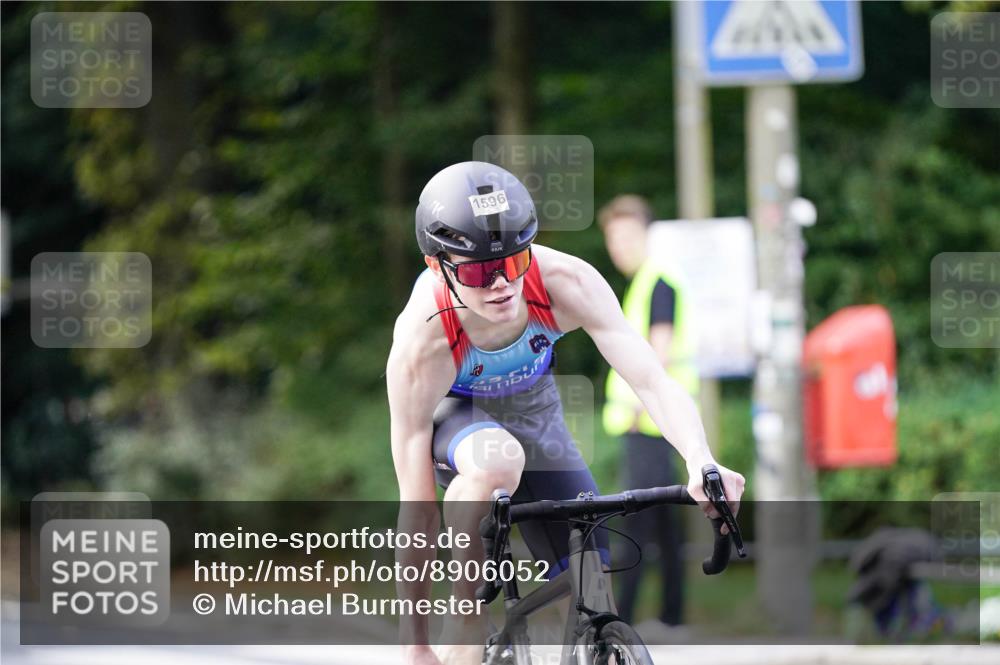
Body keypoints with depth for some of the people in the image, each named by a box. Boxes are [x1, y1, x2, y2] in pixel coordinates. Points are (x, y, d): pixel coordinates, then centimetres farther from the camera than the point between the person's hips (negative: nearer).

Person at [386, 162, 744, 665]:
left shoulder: (566, 282, -33)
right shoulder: (421, 344, -36)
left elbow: (652, 382, -36)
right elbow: (417, 507, -33)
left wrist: (701, 462, -57)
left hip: (531, 411, 3)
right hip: (451, 416, -3)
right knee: (496, 460, -39)